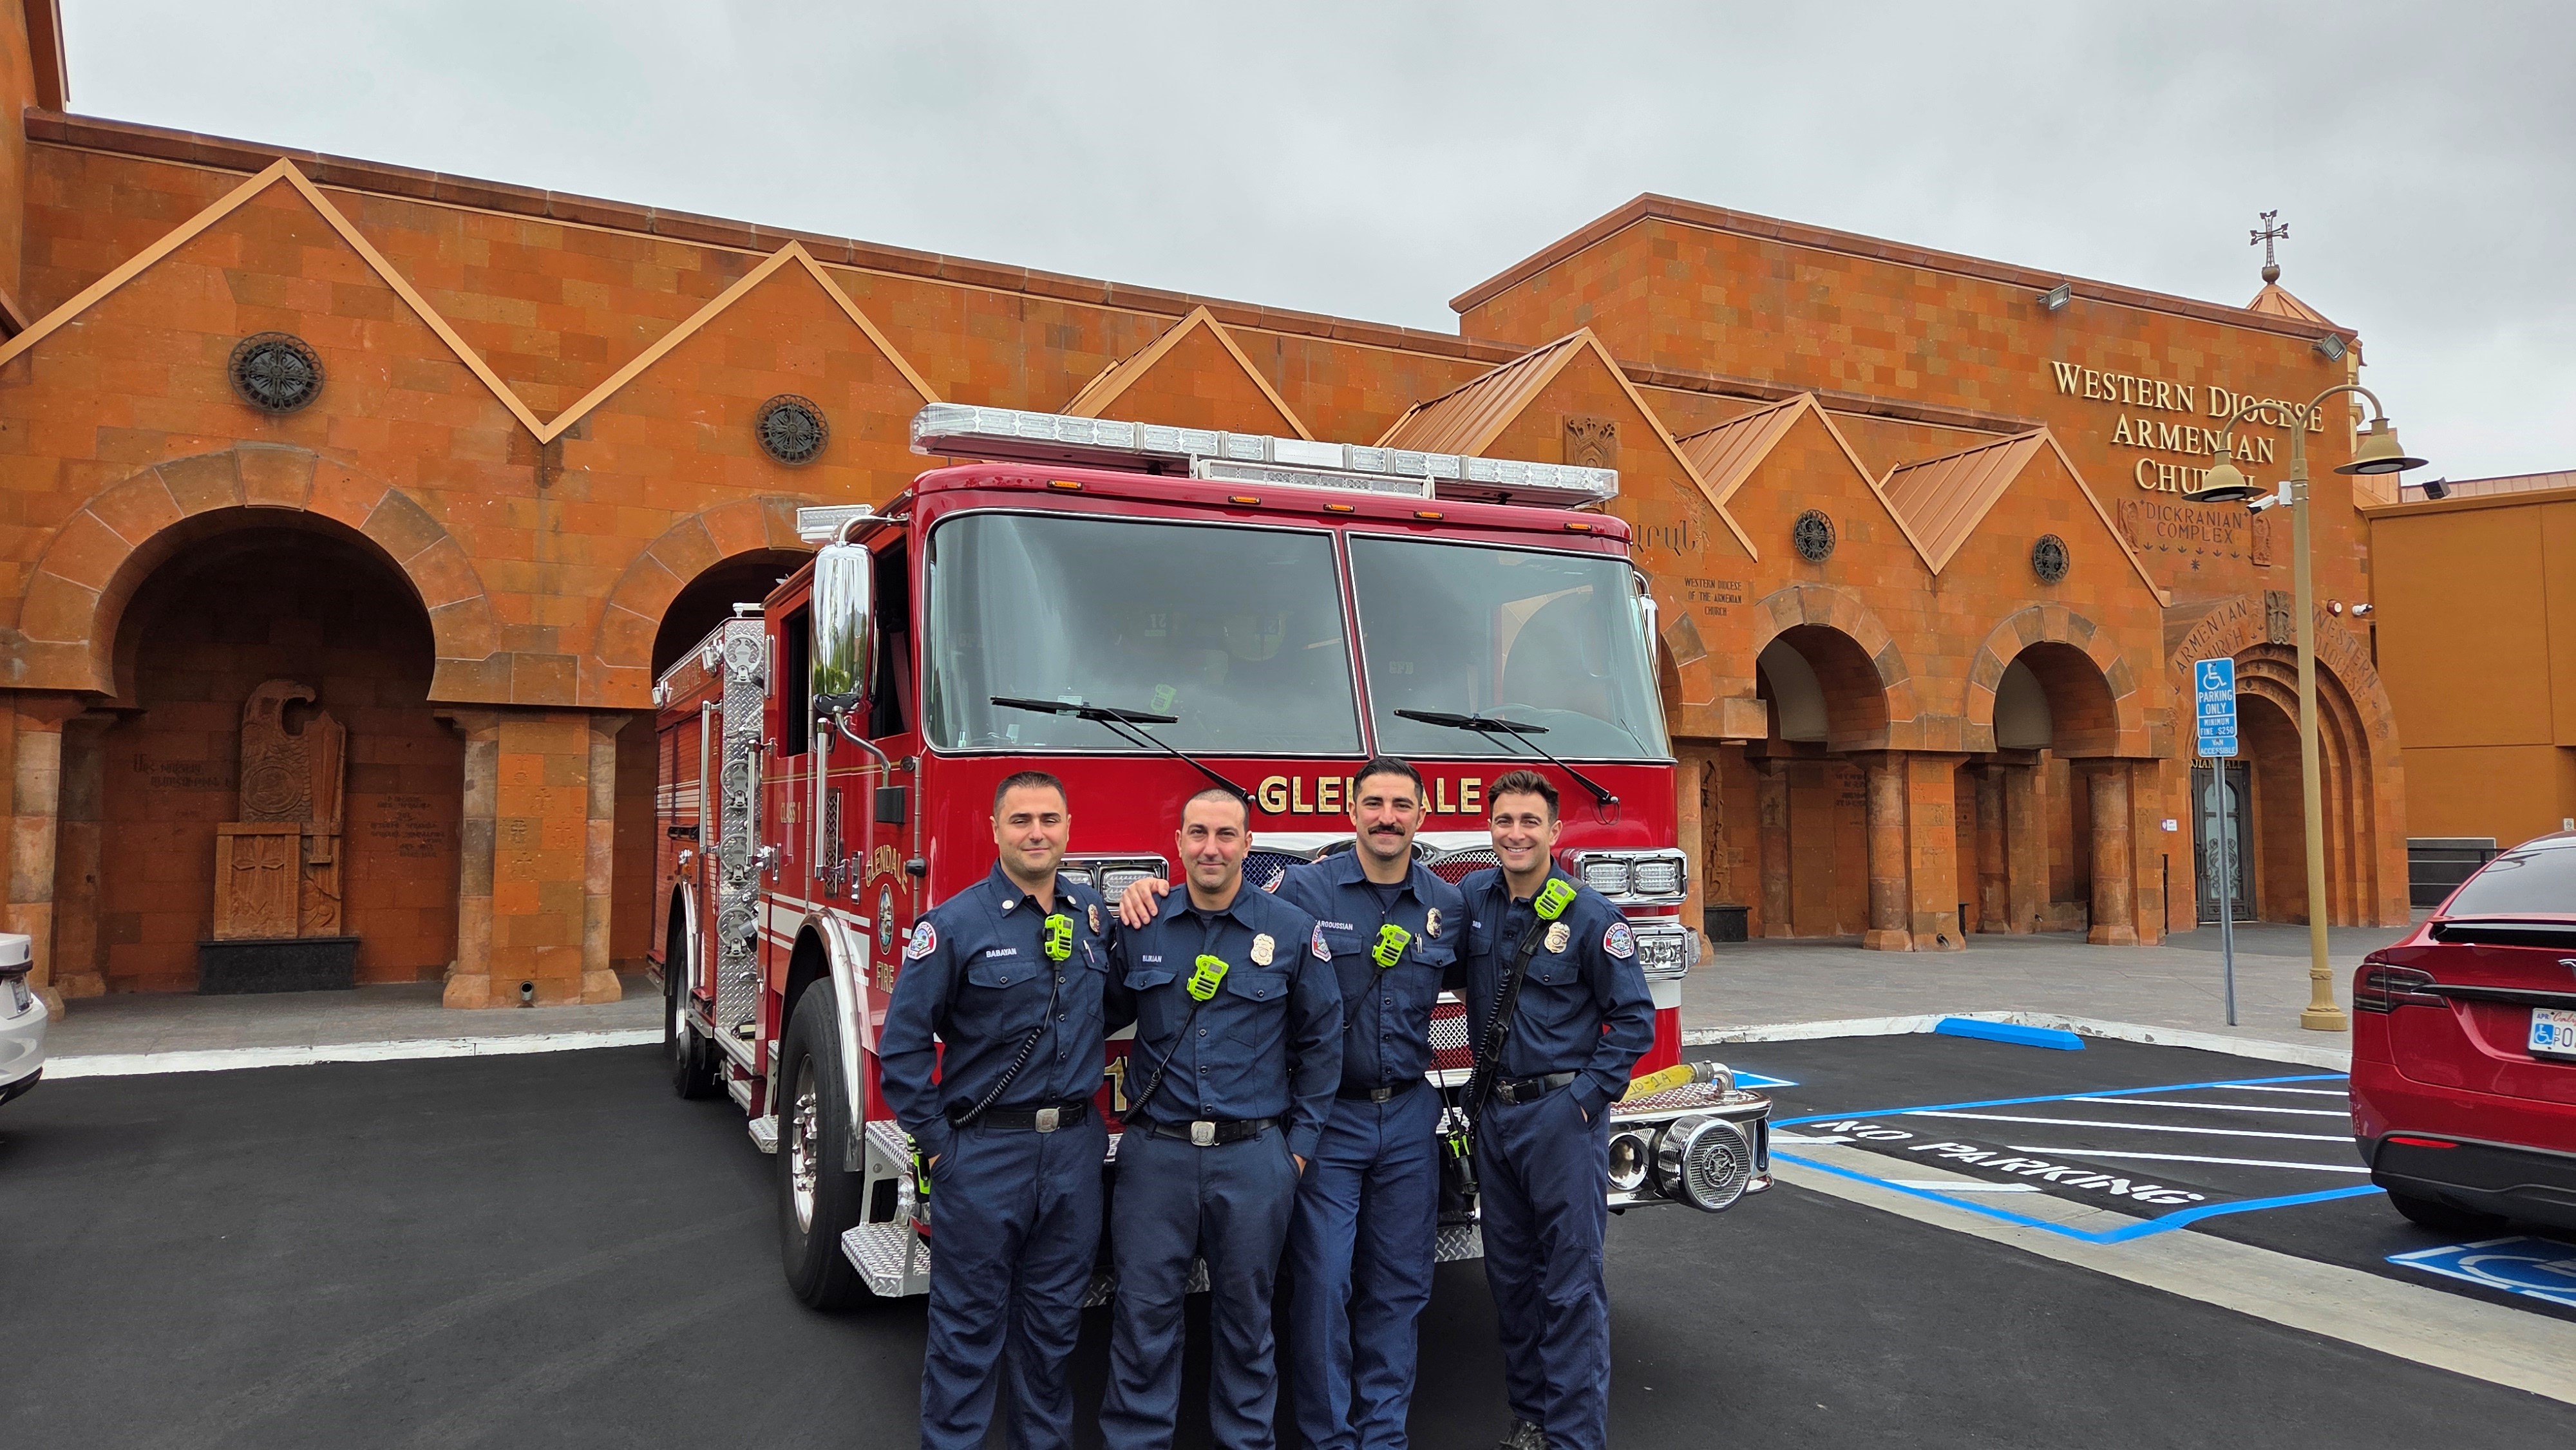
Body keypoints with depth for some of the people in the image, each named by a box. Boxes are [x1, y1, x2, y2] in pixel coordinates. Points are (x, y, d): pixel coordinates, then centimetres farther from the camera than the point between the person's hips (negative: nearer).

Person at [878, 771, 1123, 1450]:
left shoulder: (1095, 916, 4)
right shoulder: (955, 923, -11)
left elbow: (1115, 1008, 15)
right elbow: (902, 1043, -10)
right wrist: (935, 1142, -8)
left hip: (1076, 1149, 4)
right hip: (984, 1152, -4)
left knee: (1054, 1317, 17)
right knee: (970, 1322, 8)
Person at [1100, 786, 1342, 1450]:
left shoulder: (1293, 931, -2)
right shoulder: (1138, 927, 1)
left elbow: (1321, 1039, 4)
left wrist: (1301, 1139, 3)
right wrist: (1129, 1111, 3)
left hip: (1255, 1157, 0)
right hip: (1155, 1153, 1)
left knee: (1246, 1315, 12)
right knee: (1144, 1312, 7)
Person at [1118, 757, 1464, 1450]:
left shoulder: (1449, 905, 3)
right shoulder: (1302, 888, -8)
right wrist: (1150, 894, -22)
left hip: (1409, 1119, 3)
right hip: (1326, 1116, -3)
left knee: (1398, 1287, 11)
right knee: (1322, 1286, 0)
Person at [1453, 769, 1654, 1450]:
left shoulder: (1590, 915, -10)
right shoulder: (1472, 897, 4)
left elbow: (1633, 1017, -7)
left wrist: (1589, 1094, -12)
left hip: (1561, 1115, -5)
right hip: (1494, 1113, 5)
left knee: (1571, 1283, -1)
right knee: (1511, 1273, 15)